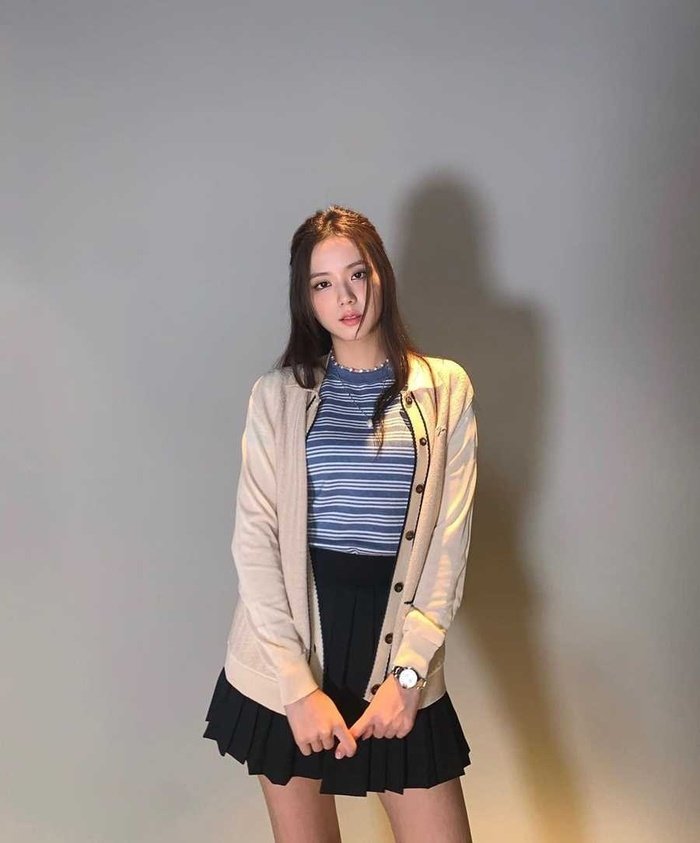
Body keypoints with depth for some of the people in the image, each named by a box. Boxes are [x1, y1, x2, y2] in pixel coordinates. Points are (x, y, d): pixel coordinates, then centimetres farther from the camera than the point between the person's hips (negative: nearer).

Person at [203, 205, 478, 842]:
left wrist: (407, 672, -9)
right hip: (288, 662, 0)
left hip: (398, 644, 0)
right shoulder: (277, 394, 1)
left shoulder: (445, 388, 1)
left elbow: (449, 543, -1)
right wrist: (298, 687, -10)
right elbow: (254, 540, -3)